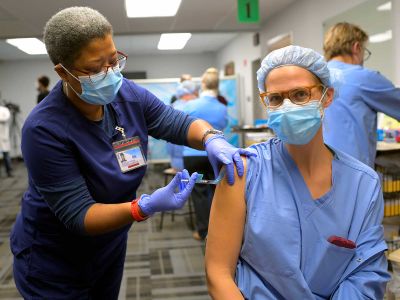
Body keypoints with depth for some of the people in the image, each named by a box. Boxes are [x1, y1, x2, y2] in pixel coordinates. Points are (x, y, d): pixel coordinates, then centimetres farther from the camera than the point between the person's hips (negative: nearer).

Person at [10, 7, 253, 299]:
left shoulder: (128, 94, -12)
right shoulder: (44, 129, -29)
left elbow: (180, 123, -8)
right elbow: (78, 215, -29)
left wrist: (212, 140, -31)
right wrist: (146, 206, -43)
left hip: (111, 245, 6)